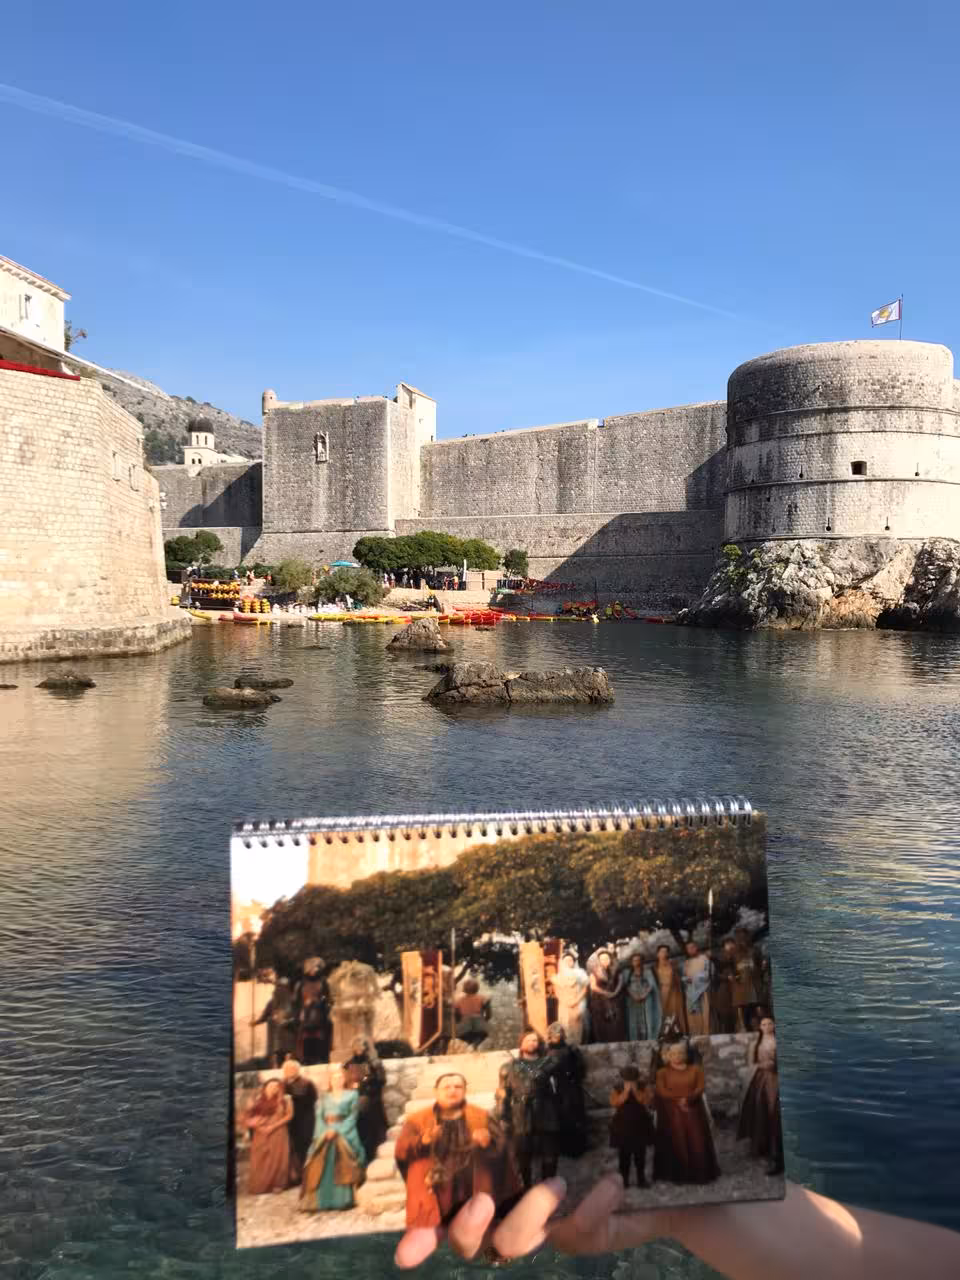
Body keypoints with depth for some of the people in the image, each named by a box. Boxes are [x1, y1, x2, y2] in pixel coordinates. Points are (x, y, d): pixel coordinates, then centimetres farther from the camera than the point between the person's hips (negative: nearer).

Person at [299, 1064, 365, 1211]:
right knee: (319, 1168, -14)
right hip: (324, 1136, 3)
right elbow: (319, 1117, 10)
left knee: (343, 1167, -21)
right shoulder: (324, 1097, 24)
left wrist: (337, 1131, -14)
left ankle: (344, 1200, -23)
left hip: (345, 1135, -3)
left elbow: (352, 1116, 0)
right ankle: (317, 1202, -16)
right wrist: (325, 1131, -11)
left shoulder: (352, 1095, 14)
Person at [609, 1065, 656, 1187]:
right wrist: (626, 1091, -26)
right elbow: (614, 1103, -20)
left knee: (640, 1155, 8)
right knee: (624, 1155, 3)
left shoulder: (644, 1087, -5)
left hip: (640, 1126, 1)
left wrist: (635, 1091, -25)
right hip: (622, 1127, 0)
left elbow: (649, 1103, -17)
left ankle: (641, 1178, 21)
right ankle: (624, 1179, 15)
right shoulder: (618, 1089, -5)